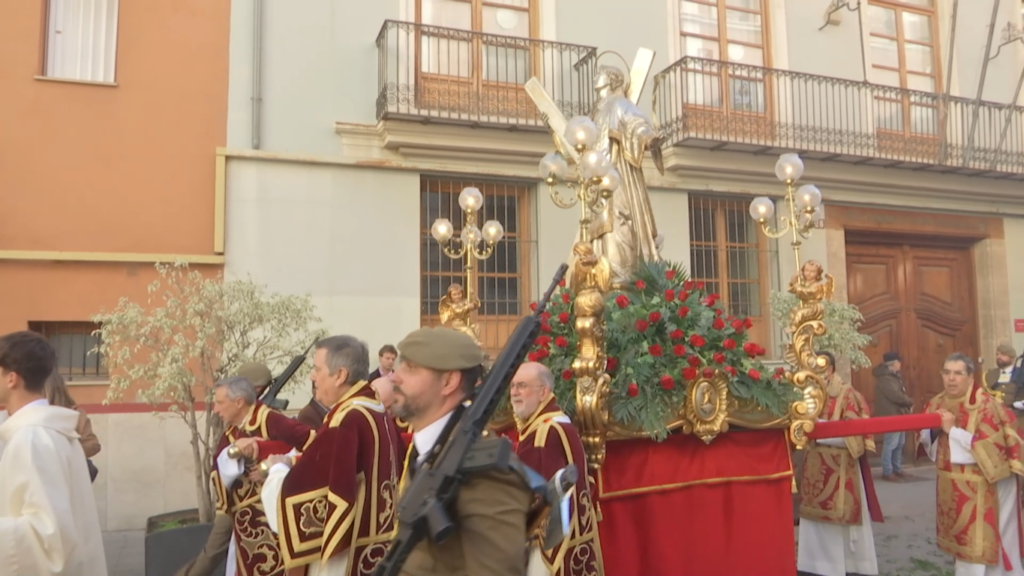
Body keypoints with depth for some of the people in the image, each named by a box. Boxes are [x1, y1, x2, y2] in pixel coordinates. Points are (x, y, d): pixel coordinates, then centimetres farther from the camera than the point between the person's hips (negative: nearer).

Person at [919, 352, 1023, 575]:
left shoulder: (985, 405, -17)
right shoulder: (937, 404, 4)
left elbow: (989, 448, -22)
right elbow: (927, 441, 11)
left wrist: (952, 430, -23)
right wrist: (932, 429, -10)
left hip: (980, 488, -6)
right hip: (952, 487, 6)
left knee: (978, 546, -1)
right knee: (961, 542, 16)